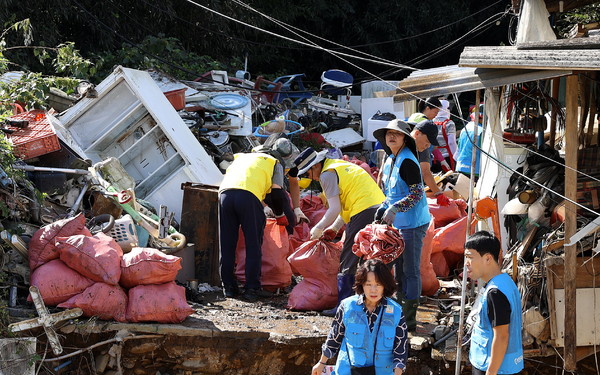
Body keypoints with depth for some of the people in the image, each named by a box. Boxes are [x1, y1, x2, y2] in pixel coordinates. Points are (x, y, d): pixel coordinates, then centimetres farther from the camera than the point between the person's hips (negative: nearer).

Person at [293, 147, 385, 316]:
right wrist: (335, 227, 28)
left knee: (348, 263, -4)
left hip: (365, 212, -9)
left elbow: (335, 209, -8)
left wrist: (318, 229, 4)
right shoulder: (342, 165, 26)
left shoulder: (327, 174, -3)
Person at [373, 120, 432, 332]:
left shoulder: (407, 162, -16)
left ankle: (410, 320, 1)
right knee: (399, 270, 17)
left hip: (412, 223, -10)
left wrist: (395, 209, -27)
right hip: (398, 223, 10)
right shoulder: (390, 161, 13)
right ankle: (402, 313, 27)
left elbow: (417, 194, -20)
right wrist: (383, 210, 16)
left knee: (411, 271, -4)